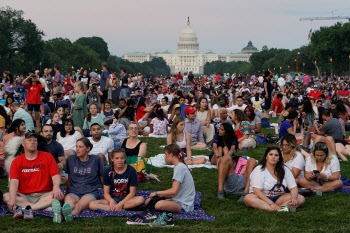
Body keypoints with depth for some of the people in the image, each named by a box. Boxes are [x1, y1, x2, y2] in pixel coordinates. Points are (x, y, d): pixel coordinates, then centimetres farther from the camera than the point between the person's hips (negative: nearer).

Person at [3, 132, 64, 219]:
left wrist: (56, 187, -25)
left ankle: (25, 208, -39)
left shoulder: (47, 157, 7)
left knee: (59, 195, -29)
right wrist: (12, 199, -27)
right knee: (6, 196, -26)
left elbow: (55, 175, -1)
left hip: (44, 195, 0)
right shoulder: (17, 161, 5)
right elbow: (14, 181, -9)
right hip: (24, 196, 0)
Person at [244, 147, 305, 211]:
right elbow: (257, 191, -18)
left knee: (301, 199, -19)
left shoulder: (285, 170, 5)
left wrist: (293, 198, -21)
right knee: (248, 198, -37)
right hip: (262, 198, -4)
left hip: (279, 198, 4)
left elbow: (293, 188, 3)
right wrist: (271, 203, -30)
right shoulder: (259, 170, -8)